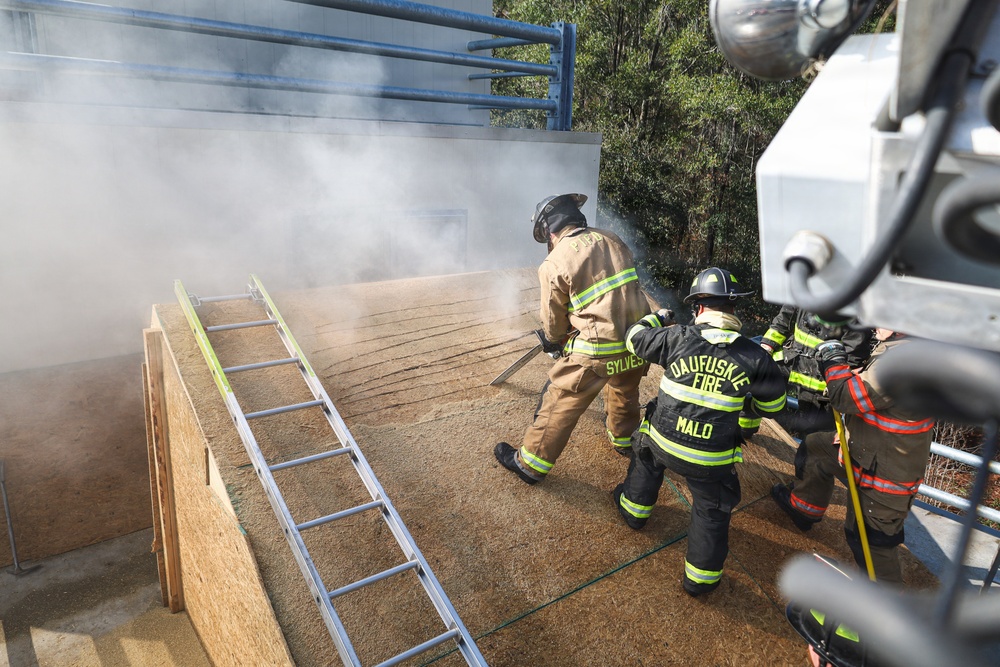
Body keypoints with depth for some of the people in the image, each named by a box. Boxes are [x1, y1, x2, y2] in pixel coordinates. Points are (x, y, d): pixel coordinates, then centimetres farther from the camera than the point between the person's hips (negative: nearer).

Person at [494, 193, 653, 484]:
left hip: (597, 350, -6)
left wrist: (553, 341, 25)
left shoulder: (554, 264, -11)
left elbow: (553, 321, 1)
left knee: (560, 403, 9)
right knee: (625, 390, 32)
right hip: (638, 341, 7)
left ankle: (531, 464, 23)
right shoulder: (612, 240, 6)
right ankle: (625, 440, 58)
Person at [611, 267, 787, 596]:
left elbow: (635, 337, 3)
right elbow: (772, 405, 0)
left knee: (647, 460, 35)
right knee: (712, 510, 21)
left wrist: (655, 319, 23)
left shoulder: (676, 338, -15)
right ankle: (701, 576, 32)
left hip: (662, 441, 1)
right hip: (711, 459, -1)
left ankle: (634, 508, 55)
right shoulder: (754, 357, -14)